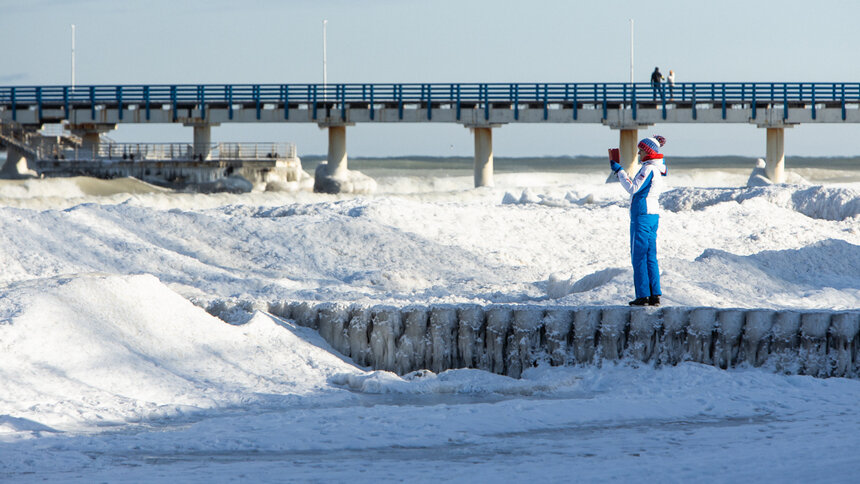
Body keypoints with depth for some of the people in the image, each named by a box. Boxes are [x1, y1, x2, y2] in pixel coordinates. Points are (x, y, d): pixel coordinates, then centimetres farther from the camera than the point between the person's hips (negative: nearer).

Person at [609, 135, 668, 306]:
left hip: (642, 215, -9)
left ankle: (643, 296, -4)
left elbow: (633, 188, -18)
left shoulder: (648, 169, -15)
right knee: (651, 256, 10)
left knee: (639, 256, -4)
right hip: (653, 214, 9)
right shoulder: (658, 169, 14)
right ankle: (655, 296, 8)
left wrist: (619, 170, -12)